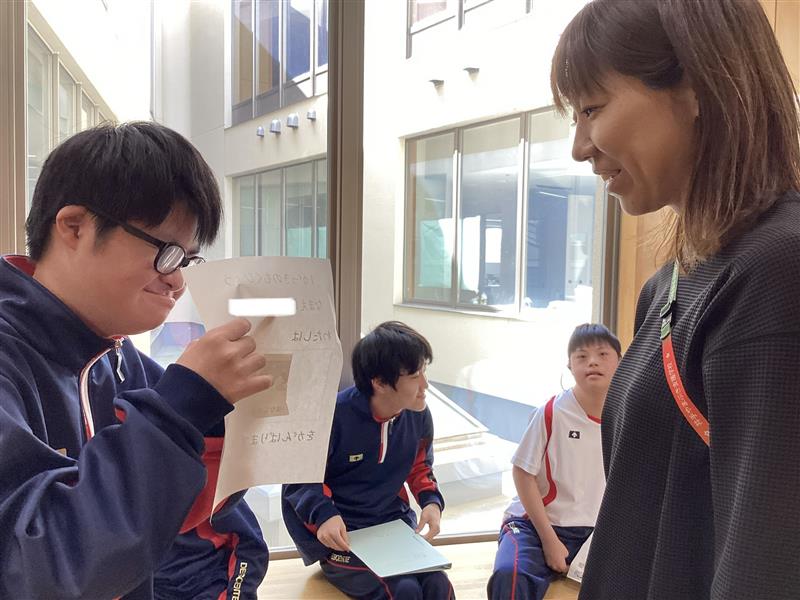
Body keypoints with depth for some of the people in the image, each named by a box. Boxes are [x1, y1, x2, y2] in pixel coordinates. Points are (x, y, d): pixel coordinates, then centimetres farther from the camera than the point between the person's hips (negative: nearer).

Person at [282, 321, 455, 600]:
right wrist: (323, 515, -26)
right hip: (341, 536, -4)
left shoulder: (418, 415, -3)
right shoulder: (333, 416, -20)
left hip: (396, 525, 5)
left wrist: (432, 501, -5)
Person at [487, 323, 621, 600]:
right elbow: (523, 473, -10)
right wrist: (549, 540, -11)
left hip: (595, 532, 4)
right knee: (510, 575, -31)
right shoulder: (552, 412, -14)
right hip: (537, 522, -4)